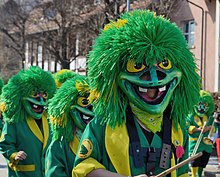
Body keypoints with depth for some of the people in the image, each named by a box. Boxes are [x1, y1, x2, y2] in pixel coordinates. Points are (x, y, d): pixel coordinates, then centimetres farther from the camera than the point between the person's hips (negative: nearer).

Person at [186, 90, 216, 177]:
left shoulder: (210, 117, 11)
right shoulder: (191, 116, -3)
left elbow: (214, 127, 9)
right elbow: (187, 127, -12)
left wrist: (209, 128, -13)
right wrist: (197, 129, -22)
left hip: (207, 143, 5)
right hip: (195, 143, -4)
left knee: (203, 162, 13)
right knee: (195, 161, -4)